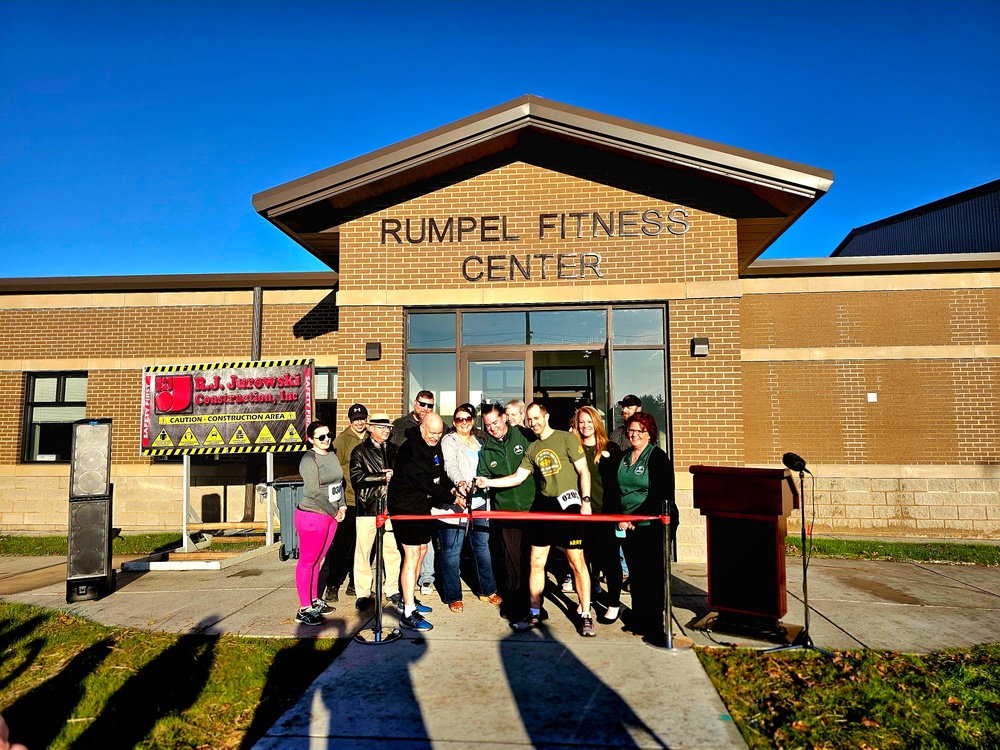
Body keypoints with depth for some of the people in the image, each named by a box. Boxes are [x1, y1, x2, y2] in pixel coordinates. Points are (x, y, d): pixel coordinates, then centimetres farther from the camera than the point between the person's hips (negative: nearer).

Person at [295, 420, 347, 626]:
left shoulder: (332, 455, 10)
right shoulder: (309, 459, -13)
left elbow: (339, 482, 16)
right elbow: (313, 492, -18)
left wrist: (342, 506, 3)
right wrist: (334, 512, -11)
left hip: (331, 516, 7)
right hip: (312, 516, -7)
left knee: (317, 560, 16)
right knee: (307, 562, 1)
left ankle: (314, 600, 27)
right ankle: (304, 609, 7)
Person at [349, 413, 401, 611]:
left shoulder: (394, 451, 16)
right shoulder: (360, 451, 4)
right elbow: (357, 477, -9)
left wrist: (394, 475, -6)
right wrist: (383, 477, -10)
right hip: (368, 507, -3)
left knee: (393, 550, 4)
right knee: (364, 552, 1)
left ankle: (392, 589, 19)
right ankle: (363, 593, 13)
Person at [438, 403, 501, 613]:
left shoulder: (478, 442, 17)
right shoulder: (449, 441, -3)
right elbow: (450, 465, -21)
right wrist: (460, 482, -39)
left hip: (478, 501, 6)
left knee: (482, 546, 13)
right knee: (452, 550, 0)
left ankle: (487, 590, 25)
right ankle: (453, 596, 10)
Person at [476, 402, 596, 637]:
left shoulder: (566, 438, -3)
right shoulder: (532, 449, 13)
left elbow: (583, 471, -4)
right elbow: (517, 477, 12)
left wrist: (586, 500, -12)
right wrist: (489, 482, 2)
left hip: (567, 504, -5)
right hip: (543, 504, 6)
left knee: (576, 561, -4)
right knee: (536, 561, 7)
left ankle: (585, 615, 8)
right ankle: (534, 613, 19)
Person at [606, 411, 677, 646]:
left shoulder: (658, 457, -7)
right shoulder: (623, 459, 14)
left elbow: (658, 494, -14)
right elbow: (617, 491, 16)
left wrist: (635, 517, -17)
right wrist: (619, 517, 1)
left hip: (652, 525, -6)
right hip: (628, 527, 6)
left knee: (652, 575, -4)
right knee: (635, 574, 12)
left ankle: (656, 626, 5)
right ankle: (639, 620, 24)